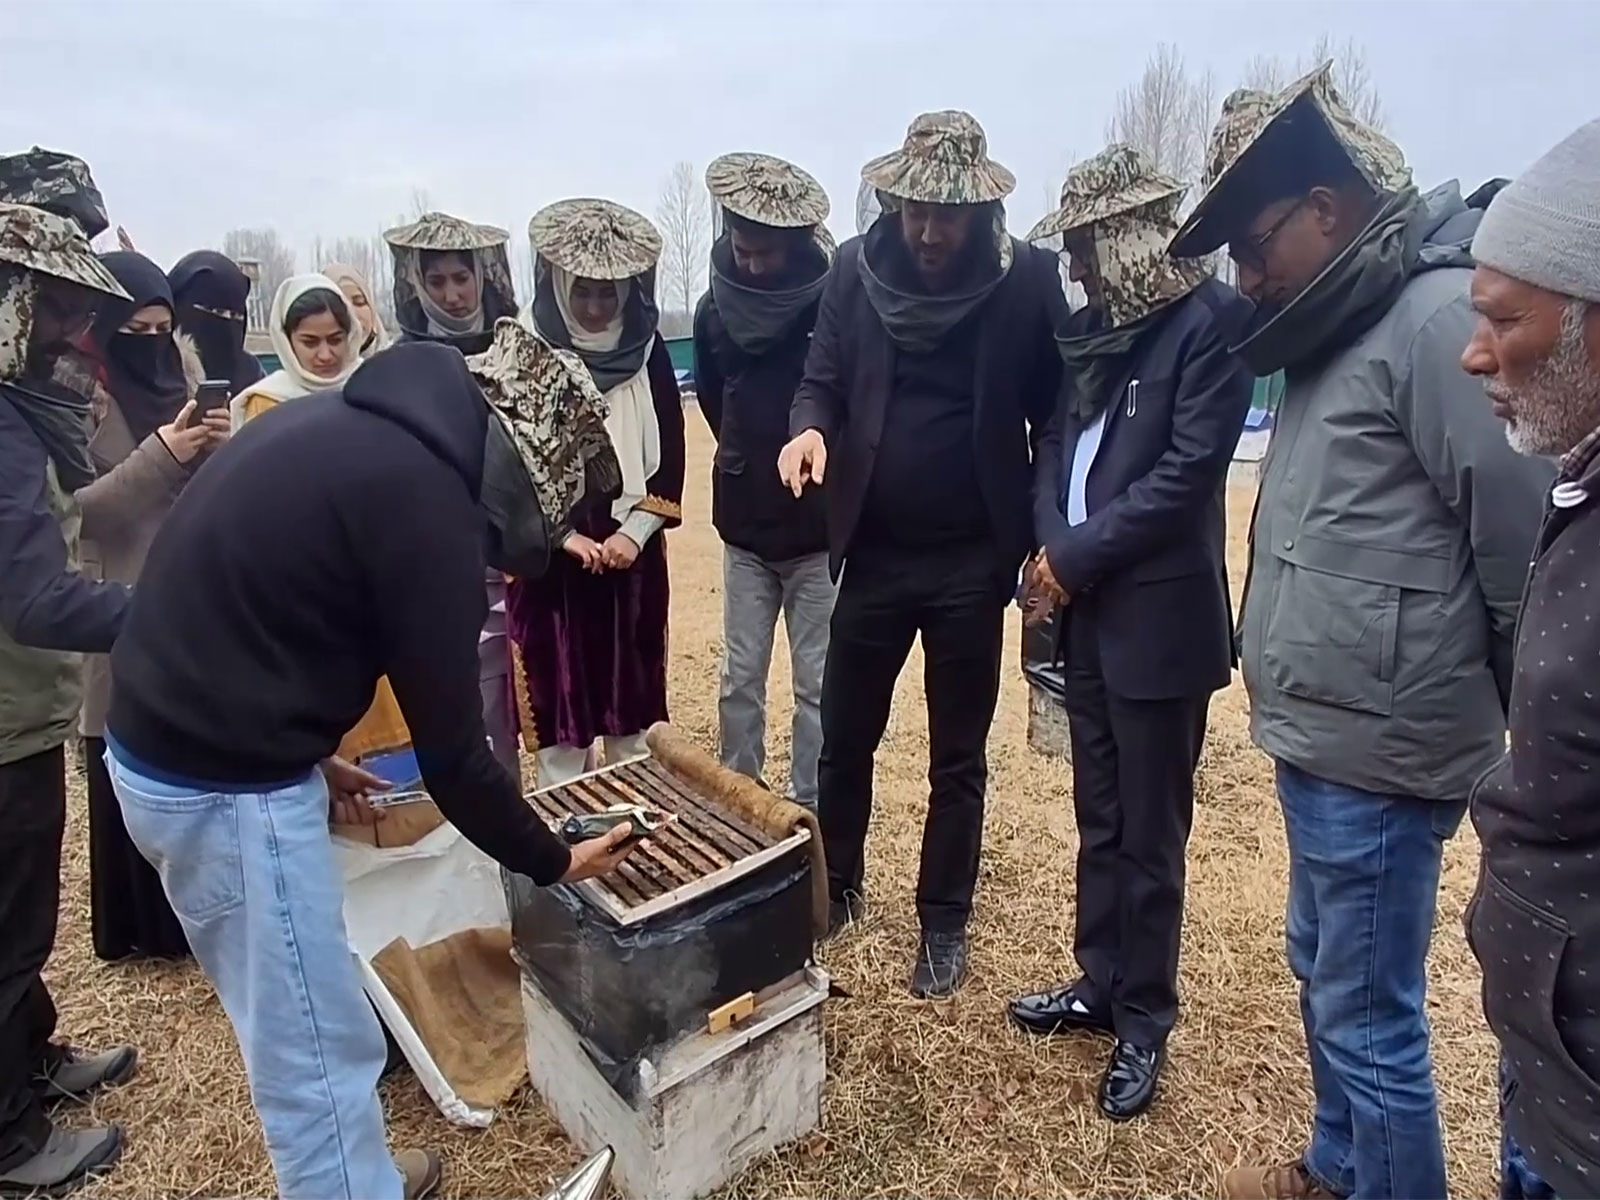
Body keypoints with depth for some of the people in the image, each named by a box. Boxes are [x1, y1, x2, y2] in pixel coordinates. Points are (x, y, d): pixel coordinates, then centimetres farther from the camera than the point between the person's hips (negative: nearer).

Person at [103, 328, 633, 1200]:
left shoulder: (349, 422, 8)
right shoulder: (425, 500, -20)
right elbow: (450, 751, -16)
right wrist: (553, 861, -1)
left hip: (161, 744, 10)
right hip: (226, 783, -10)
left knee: (293, 1031, 25)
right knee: (319, 1056, 5)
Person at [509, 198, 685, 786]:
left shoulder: (648, 353, 2)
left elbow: (670, 454, 2)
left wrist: (635, 529, -9)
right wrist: (561, 533, -13)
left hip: (634, 554, 2)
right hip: (551, 559, -2)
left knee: (632, 701, 11)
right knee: (558, 701, 4)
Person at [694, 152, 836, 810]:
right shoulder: (715, 310, 3)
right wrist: (748, 463, 12)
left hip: (818, 531, -4)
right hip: (744, 529, 4)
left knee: (816, 687, 6)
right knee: (739, 681, 11)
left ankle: (808, 811, 20)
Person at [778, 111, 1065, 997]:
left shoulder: (1028, 279, -7)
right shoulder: (854, 269, -2)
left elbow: (1054, 415, -3)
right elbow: (821, 381, 3)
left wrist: (1042, 542, -7)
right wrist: (811, 427, -21)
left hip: (973, 560, -2)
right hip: (874, 554, 2)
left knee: (957, 758, 12)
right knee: (844, 738, 14)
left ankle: (943, 923, 30)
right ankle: (836, 888, 38)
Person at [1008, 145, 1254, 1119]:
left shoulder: (1213, 319, -9)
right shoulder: (1098, 327, 14)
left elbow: (1190, 471, -16)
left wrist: (1078, 555, -12)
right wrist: (1050, 543, -5)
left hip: (1160, 616, -7)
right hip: (1088, 608, 7)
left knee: (1150, 833, 5)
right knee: (1100, 820, 17)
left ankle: (1145, 1023, 23)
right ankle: (1101, 986, 34)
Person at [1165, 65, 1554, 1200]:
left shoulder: (1439, 317, -17)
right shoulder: (1341, 332, 12)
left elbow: (1523, 548, -16)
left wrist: (1527, 736, -5)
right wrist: (1306, 712, 10)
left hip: (1376, 749, -10)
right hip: (1319, 736, 10)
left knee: (1370, 1018, 5)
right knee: (1325, 974, 24)